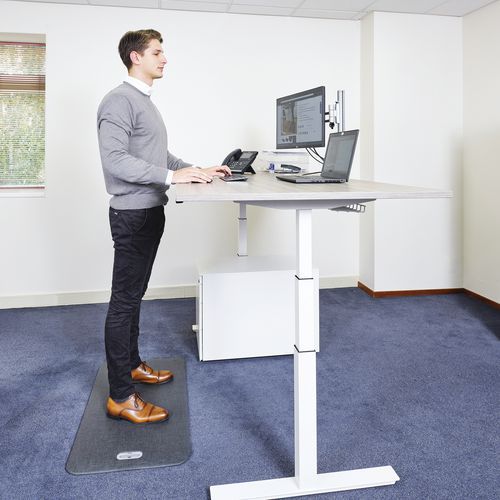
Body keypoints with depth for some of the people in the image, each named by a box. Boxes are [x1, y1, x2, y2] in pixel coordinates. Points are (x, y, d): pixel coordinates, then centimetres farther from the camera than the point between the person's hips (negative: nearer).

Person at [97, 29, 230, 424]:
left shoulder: (146, 103, 19)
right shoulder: (120, 101, -12)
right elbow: (115, 159, -23)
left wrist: (199, 170, 12)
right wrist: (172, 176, -27)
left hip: (150, 212, 10)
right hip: (133, 214, -10)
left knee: (134, 295, 17)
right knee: (124, 301, -5)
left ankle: (132, 365, 31)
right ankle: (121, 397, 3)